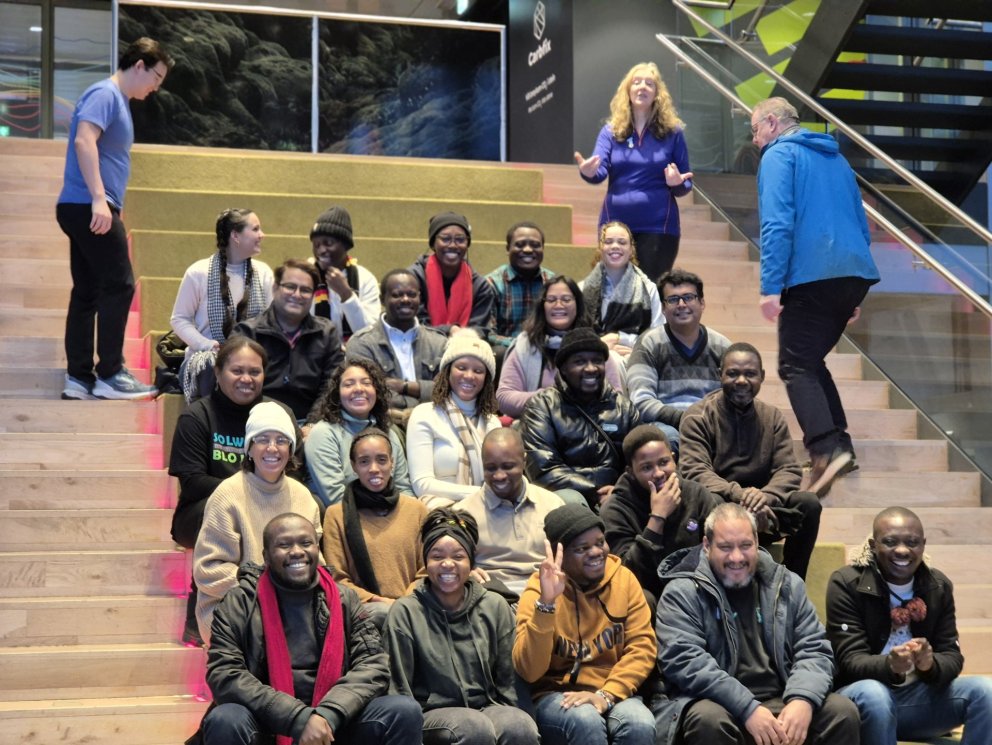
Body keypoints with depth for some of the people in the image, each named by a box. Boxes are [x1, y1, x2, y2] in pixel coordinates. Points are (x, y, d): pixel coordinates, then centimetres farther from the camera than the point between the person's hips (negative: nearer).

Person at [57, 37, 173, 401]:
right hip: (89, 207, -10)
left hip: (84, 209, 10)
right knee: (119, 286, -9)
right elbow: (83, 141, -23)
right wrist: (98, 198, -29)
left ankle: (78, 377, 9)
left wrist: (107, 204, 25)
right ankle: (109, 375, -7)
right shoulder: (105, 94, -10)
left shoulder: (118, 100, 20)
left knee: (88, 292, 8)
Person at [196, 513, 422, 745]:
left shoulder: (344, 600, 7)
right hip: (266, 726, -2)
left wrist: (327, 715, -19)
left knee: (404, 712, -20)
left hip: (333, 726, 2)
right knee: (224, 722, -32)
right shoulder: (239, 604, -1)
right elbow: (224, 675, -11)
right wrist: (299, 719, -21)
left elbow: (373, 665, -1)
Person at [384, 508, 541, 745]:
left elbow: (506, 680, 12)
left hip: (487, 707, 3)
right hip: (433, 713, -3)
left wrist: (507, 716, 0)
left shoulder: (495, 606, 9)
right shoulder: (405, 611, 1)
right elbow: (400, 689, 0)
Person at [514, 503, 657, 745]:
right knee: (586, 722, -33)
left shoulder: (623, 578, 3)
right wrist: (546, 603, -27)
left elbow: (642, 646, -1)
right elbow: (529, 671, -16)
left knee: (640, 725, -29)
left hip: (615, 693, 2)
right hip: (557, 695, -2)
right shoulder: (540, 590, -6)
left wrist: (606, 695, -16)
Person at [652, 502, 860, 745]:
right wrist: (748, 708, -25)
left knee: (843, 712, -20)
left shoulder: (786, 585, 12)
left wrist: (802, 699, -16)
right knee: (709, 719, -36)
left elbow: (814, 650, 7)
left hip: (782, 702, 3)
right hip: (720, 705, -3)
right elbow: (684, 660, -15)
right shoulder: (682, 593, -2)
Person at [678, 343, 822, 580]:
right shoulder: (698, 417, -3)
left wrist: (766, 495, -25)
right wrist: (739, 494, -33)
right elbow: (695, 472, -16)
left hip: (761, 513, 4)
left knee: (808, 503, -24)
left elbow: (790, 470, -1)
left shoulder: (773, 417, 9)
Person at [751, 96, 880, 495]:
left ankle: (827, 450, -25)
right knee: (812, 360, 19)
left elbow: (777, 224, -13)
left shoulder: (779, 155, 0)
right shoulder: (835, 159, 24)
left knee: (796, 366, -7)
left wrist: (770, 287, -16)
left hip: (812, 276, -8)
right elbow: (861, 225, 26)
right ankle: (838, 443, 13)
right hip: (855, 272, 8)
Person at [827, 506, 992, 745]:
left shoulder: (939, 586, 4)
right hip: (863, 695, -4)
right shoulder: (846, 584, -10)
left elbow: (951, 656, -3)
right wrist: (890, 665, -39)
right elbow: (850, 660, -16)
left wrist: (930, 665, -28)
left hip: (919, 695, 4)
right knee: (874, 695, -38)